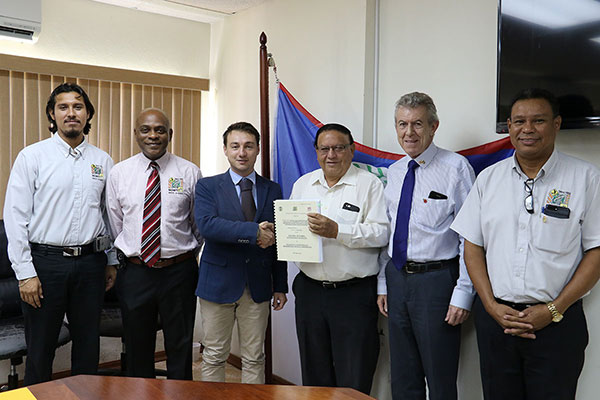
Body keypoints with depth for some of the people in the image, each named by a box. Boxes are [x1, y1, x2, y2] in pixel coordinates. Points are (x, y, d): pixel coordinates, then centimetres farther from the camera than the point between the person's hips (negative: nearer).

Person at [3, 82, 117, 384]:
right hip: (45, 261, -2)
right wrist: (25, 273, -10)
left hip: (90, 262, 3)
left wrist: (112, 261, 10)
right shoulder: (32, 156, -3)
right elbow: (15, 217, -6)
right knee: (40, 350, 9)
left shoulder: (102, 161, 7)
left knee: (88, 346, 13)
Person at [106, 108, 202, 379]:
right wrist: (130, 253, 10)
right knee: (137, 349, 15)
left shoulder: (190, 173, -2)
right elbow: (115, 224, 10)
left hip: (179, 272, -1)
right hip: (135, 273, 2)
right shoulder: (119, 173, 2)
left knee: (180, 349, 11)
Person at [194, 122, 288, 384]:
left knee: (254, 359, 11)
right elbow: (206, 225, -19)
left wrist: (280, 287, 6)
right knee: (213, 357, 10)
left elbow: (277, 240, 8)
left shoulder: (272, 190, 7)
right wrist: (253, 231, -25)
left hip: (258, 286, 2)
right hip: (218, 283, -2)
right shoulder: (207, 187, 0)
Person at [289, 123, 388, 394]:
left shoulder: (369, 184, -3)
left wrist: (337, 231, -22)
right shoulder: (302, 184, 13)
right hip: (310, 289, 5)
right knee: (314, 375, 17)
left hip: (354, 293, -4)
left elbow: (381, 232, -13)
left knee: (354, 381, 4)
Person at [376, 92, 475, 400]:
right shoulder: (393, 172, 9)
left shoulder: (456, 167, -10)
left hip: (437, 279, -6)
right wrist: (383, 285, 13)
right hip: (396, 278, 6)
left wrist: (463, 294, -15)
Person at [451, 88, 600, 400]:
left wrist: (553, 310, -11)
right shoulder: (488, 178, 6)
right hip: (494, 316, 2)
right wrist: (491, 305, -5)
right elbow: (473, 246, 6)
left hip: (557, 323, -2)